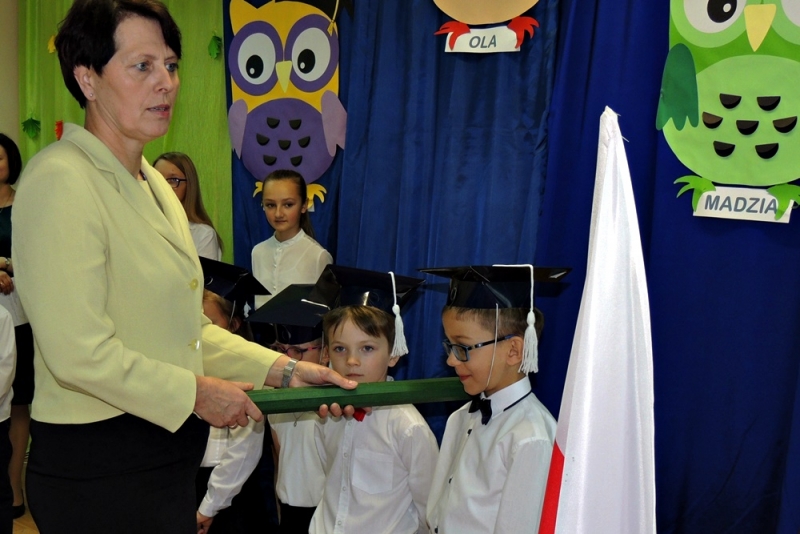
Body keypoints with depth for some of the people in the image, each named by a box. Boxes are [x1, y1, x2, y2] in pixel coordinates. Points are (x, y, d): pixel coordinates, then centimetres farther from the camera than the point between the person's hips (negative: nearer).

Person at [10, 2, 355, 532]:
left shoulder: (154, 185, 11)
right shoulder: (61, 180, -17)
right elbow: (80, 353, -23)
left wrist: (285, 371, 1)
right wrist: (195, 393, -13)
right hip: (98, 468, -8)